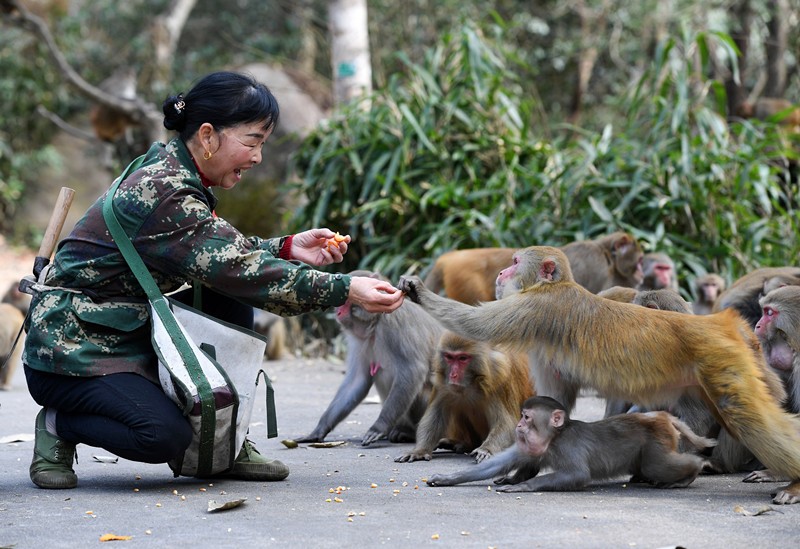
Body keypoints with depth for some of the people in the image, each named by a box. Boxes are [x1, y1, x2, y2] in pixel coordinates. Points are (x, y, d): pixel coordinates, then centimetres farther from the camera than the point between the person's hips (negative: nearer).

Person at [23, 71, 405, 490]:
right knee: (164, 435, -29)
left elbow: (227, 253, 11)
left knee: (232, 306, -2)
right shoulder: (163, 193, -25)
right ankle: (59, 425, -1)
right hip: (70, 350, -10)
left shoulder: (173, 176, 5)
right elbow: (240, 271, -28)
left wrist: (288, 248, -5)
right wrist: (345, 290, -29)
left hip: (127, 334, 10)